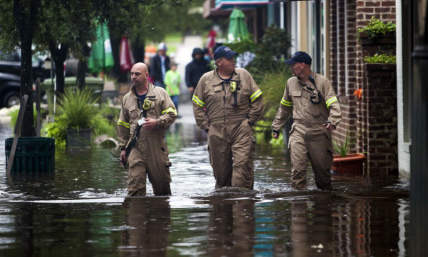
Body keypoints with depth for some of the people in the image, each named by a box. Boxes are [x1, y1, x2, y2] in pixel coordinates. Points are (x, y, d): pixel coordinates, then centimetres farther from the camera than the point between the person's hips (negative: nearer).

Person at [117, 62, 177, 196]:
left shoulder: (160, 93, 6)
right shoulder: (127, 98, 14)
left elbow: (172, 114, 1)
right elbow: (123, 125, 18)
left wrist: (157, 122, -16)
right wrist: (123, 147, 13)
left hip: (157, 146, -1)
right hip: (136, 148, 1)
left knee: (161, 182, 6)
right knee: (135, 185, -9)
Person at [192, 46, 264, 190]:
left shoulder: (244, 75, 7)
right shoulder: (206, 80, 7)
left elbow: (257, 100, 11)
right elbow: (197, 105, 14)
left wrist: (250, 121, 4)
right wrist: (206, 126, 6)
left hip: (241, 130, -1)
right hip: (217, 133, 1)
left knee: (242, 164, -13)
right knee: (220, 168, 4)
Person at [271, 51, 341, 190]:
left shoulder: (322, 82, -2)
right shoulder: (291, 83, 12)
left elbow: (333, 105, -10)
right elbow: (284, 107, 25)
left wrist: (332, 121, -28)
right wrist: (276, 126, 25)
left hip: (319, 132, -3)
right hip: (298, 132, 3)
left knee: (322, 167, 3)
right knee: (298, 168, -11)